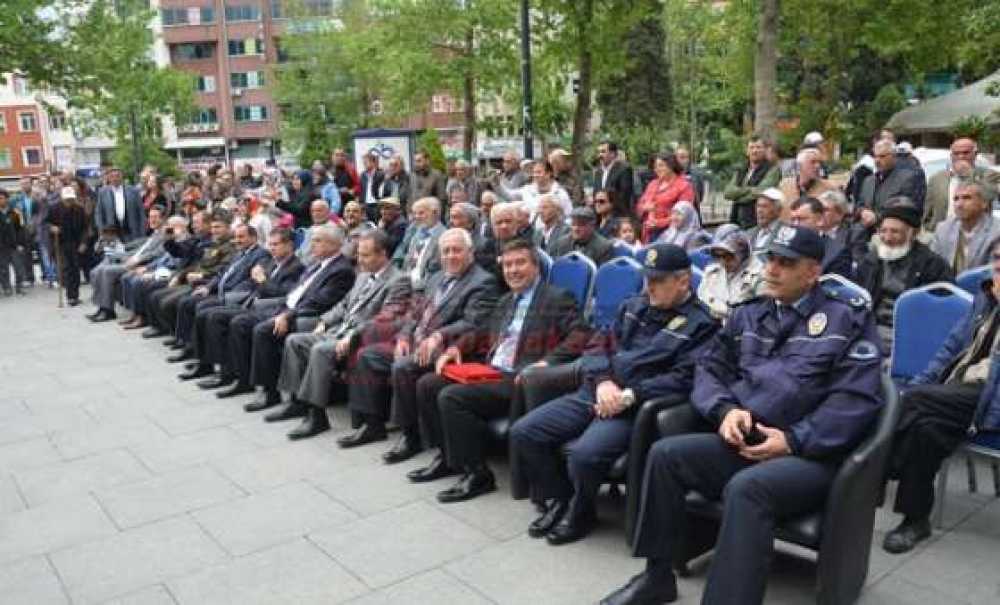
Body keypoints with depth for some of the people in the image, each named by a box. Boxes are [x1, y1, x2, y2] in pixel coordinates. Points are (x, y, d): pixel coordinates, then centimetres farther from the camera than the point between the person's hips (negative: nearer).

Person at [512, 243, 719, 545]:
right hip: (594, 393, 7)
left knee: (584, 454, -31)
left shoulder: (700, 325, -1)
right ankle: (558, 500, 14)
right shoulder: (634, 307, 18)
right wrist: (603, 381, -7)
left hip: (636, 408, -6)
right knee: (523, 433, -6)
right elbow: (599, 344, 14)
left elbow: (684, 377, -13)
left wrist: (629, 396, -18)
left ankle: (580, 513, 2)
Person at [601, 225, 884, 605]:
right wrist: (726, 409, -8)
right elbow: (710, 368, 15)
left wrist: (793, 440, -17)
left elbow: (856, 399, -8)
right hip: (745, 443, 5)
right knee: (665, 454, -16)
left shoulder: (848, 319, 1)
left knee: (746, 488, -35)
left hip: (813, 455, -5)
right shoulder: (747, 315, 17)